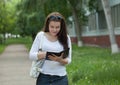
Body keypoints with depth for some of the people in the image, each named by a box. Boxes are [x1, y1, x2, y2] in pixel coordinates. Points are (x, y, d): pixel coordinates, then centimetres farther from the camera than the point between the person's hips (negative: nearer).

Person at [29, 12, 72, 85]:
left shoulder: (65, 38, 3)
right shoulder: (41, 35, 1)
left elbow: (68, 60, 3)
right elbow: (31, 55, -2)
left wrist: (60, 60, -20)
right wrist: (45, 54, -19)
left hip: (60, 78, 0)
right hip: (43, 77, 0)